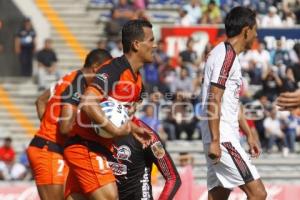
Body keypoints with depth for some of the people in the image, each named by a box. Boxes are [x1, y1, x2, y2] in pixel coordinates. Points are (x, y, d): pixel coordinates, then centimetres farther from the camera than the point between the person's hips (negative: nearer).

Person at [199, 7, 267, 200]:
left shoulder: (227, 54, 19)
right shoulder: (227, 55, -12)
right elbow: (214, 100, -19)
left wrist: (249, 134, 30)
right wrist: (215, 141, -23)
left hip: (225, 136, 10)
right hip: (223, 138, -10)